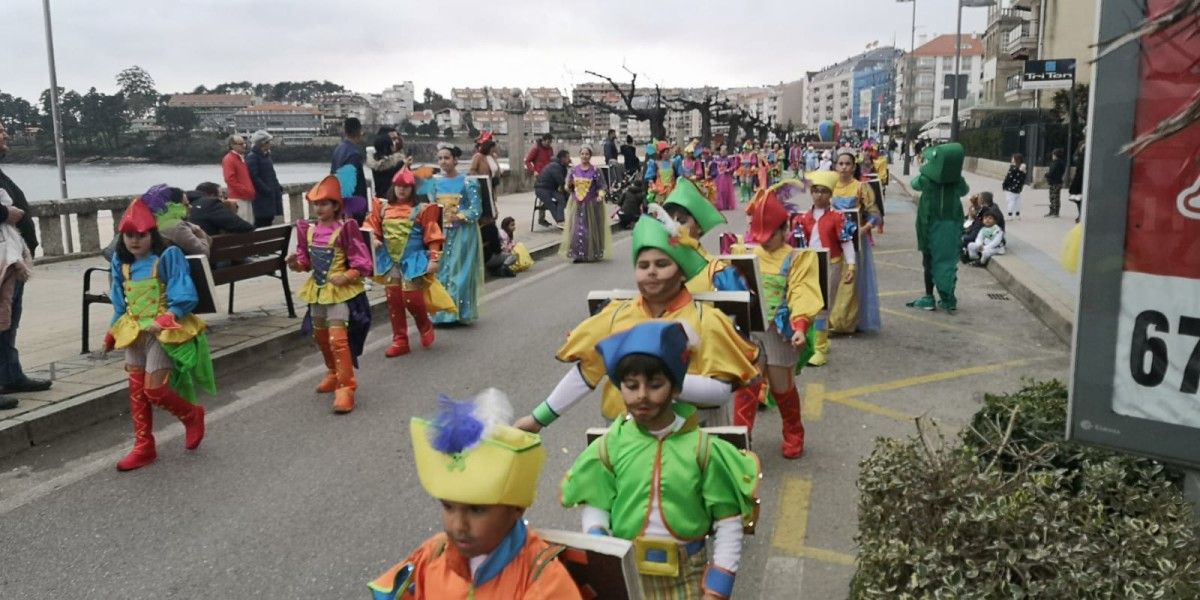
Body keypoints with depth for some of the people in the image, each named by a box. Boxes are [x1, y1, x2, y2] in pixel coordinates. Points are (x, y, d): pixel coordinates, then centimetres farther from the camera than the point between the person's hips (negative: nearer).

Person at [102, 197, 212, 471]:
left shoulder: (168, 256, -11)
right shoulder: (121, 263, 7)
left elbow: (184, 298, -16)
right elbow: (120, 303, 17)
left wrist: (163, 321, -26)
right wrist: (113, 333, 16)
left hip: (163, 331, -6)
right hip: (134, 331, 6)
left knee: (154, 390, -9)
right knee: (136, 391, 7)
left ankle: (191, 415, 20)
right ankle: (143, 447, 18)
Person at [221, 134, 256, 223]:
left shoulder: (242, 158, 19)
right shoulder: (228, 160, -8)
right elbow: (231, 180, -16)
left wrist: (252, 191, 12)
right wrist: (248, 191, -16)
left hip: (248, 198, 9)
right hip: (238, 199, -9)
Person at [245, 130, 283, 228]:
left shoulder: (266, 155, 16)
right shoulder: (252, 158, -12)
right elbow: (254, 177, -18)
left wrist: (277, 186, 10)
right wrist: (267, 190, -20)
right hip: (262, 197, -9)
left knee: (268, 220, 11)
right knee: (261, 223, -7)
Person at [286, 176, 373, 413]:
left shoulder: (344, 230, -16)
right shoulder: (308, 230, 2)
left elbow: (362, 263, -15)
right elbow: (307, 259, 13)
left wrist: (345, 277, -27)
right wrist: (297, 263, -8)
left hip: (339, 291, -7)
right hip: (317, 290, 8)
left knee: (338, 338, -14)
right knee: (320, 336, 20)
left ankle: (346, 387, -8)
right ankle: (334, 374, 41)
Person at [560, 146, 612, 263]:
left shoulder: (595, 171, -2)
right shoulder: (574, 170, 7)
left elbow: (601, 187, -3)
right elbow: (568, 186, 12)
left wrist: (600, 195, -22)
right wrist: (570, 184, -10)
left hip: (591, 204, -3)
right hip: (577, 204, 3)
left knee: (591, 229, -1)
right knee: (576, 229, -2)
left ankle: (592, 255, 7)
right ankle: (578, 254, 3)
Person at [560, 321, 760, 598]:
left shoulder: (703, 447, -12)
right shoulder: (610, 445, -7)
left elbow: (728, 523, -6)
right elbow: (595, 506, 3)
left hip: (685, 575, -1)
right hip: (625, 573, 2)